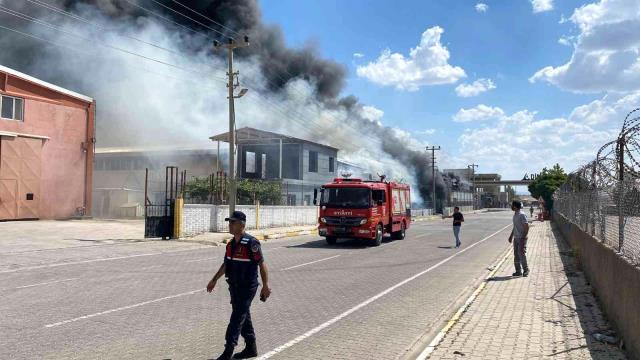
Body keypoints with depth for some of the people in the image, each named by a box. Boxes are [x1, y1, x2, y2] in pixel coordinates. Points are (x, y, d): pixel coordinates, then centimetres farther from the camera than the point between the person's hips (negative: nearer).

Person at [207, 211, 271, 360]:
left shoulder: (251, 243, -17)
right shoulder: (231, 244, 8)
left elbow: (262, 264, -16)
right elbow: (226, 264, 20)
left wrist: (265, 285, -18)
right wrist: (214, 280, 22)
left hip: (247, 288, -8)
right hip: (234, 286, 8)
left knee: (237, 318, -7)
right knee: (243, 317, 16)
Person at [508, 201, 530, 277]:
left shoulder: (522, 215, -15)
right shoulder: (515, 215, 11)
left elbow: (527, 227, -17)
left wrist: (523, 238, -20)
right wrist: (511, 236, 21)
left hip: (521, 238, -9)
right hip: (516, 238, 9)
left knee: (522, 254, -6)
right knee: (516, 255, 10)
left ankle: (526, 271, 6)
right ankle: (518, 271, 17)